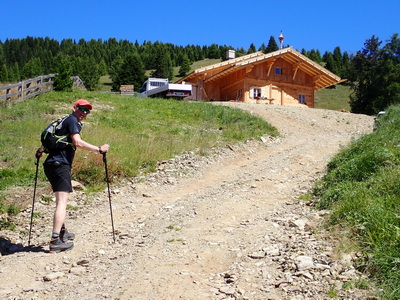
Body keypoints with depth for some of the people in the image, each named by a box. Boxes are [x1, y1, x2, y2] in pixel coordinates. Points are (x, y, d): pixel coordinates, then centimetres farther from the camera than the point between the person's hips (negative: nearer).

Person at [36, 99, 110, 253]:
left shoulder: (65, 121, 25)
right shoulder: (72, 121, -4)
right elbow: (78, 142, -18)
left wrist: (40, 150, 45)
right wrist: (99, 149, -14)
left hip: (51, 164, 11)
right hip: (60, 164, -11)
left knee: (61, 200, 22)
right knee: (62, 201, -15)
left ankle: (62, 232, 35)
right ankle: (55, 241, -21)